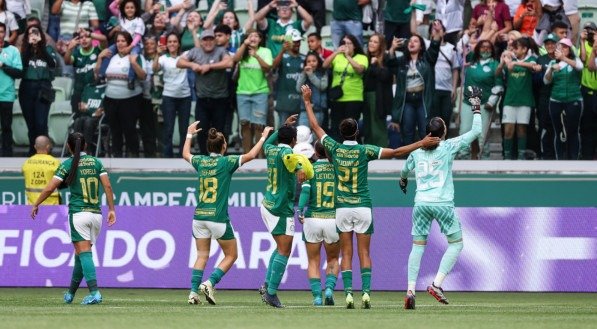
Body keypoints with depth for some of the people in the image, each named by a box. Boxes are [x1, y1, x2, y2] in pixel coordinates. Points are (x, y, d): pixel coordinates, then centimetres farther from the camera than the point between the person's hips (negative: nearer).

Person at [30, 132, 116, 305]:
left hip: (78, 212, -4)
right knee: (82, 254, 14)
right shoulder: (96, 162, 9)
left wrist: (36, 205, 9)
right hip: (96, 213, 4)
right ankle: (70, 293, 25)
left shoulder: (68, 164, -2)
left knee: (84, 253, -10)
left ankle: (94, 292, -25)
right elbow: (107, 186, 1)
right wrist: (111, 209, 5)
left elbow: (49, 188, -4)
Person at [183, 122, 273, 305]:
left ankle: (194, 292, -1)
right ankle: (210, 283, -9)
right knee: (231, 255, 8)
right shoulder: (226, 162, -8)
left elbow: (185, 154, 28)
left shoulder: (200, 161, 6)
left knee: (202, 255, 10)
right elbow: (251, 155, -5)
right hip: (218, 217, -5)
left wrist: (189, 134, 41)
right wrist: (264, 136, 8)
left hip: (199, 216, 5)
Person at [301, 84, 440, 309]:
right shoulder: (364, 151, -8)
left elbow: (315, 126, 7)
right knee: (364, 253, 1)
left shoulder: (334, 149, -4)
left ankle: (348, 293, -8)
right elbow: (395, 152, -9)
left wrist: (307, 101, 17)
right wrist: (421, 144, -5)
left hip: (342, 207, 1)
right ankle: (366, 293, -10)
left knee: (346, 254, 2)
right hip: (363, 207, -1)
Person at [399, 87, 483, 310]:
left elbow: (405, 170, 30)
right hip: (442, 203, -4)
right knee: (456, 243, 9)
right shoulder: (448, 147, -2)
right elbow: (476, 132, 1)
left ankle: (411, 289, -6)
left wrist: (403, 181, 53)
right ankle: (437, 284, -7)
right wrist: (476, 107, 12)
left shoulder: (417, 151, 10)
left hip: (421, 203, 4)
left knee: (418, 245, 7)